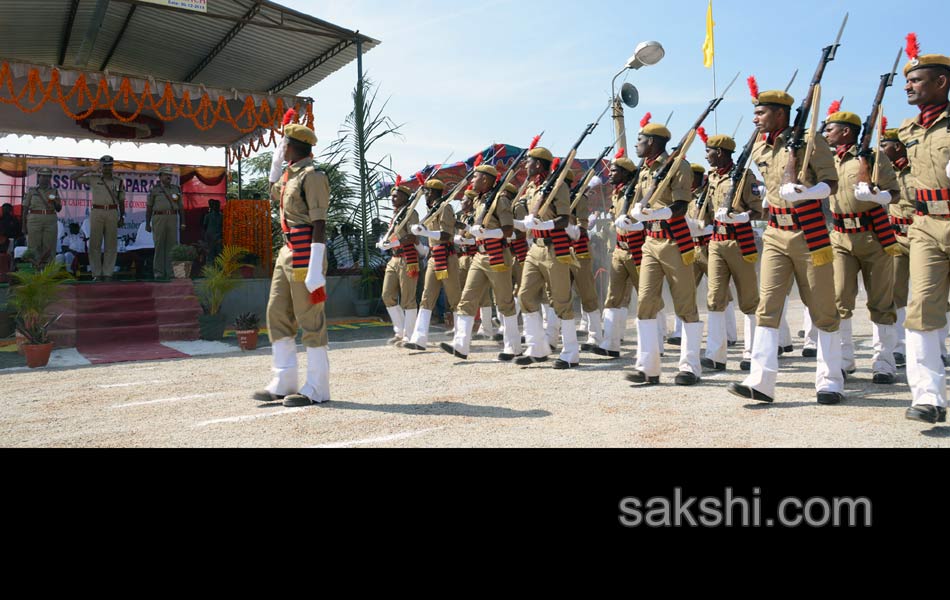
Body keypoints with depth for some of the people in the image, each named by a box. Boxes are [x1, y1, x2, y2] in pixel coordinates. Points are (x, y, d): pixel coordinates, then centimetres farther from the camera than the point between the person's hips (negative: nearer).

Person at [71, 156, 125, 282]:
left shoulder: (118, 182, 11)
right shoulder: (93, 179, 8)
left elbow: (121, 201, 12)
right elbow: (73, 178, 5)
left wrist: (122, 217, 7)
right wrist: (88, 171, -1)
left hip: (112, 213, 1)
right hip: (96, 212, 0)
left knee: (111, 244, 0)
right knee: (95, 244, -1)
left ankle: (108, 273, 6)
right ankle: (97, 274, 3)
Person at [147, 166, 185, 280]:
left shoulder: (176, 189, 10)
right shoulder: (154, 190, 2)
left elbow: (180, 208, 10)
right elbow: (149, 208, 4)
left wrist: (183, 223, 4)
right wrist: (147, 224, 0)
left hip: (172, 219, 2)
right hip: (159, 219, -2)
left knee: (172, 246, -1)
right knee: (159, 246, -4)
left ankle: (170, 272, 2)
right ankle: (159, 273, 1)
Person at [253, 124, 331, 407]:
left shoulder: (312, 176, -11)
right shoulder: (289, 174, 17)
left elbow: (320, 224, -18)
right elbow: (273, 193, 41)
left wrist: (315, 271, -23)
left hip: (305, 253, -10)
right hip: (287, 251, 10)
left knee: (310, 320, -5)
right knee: (277, 314, 10)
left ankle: (317, 389, 4)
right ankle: (284, 382, 17)